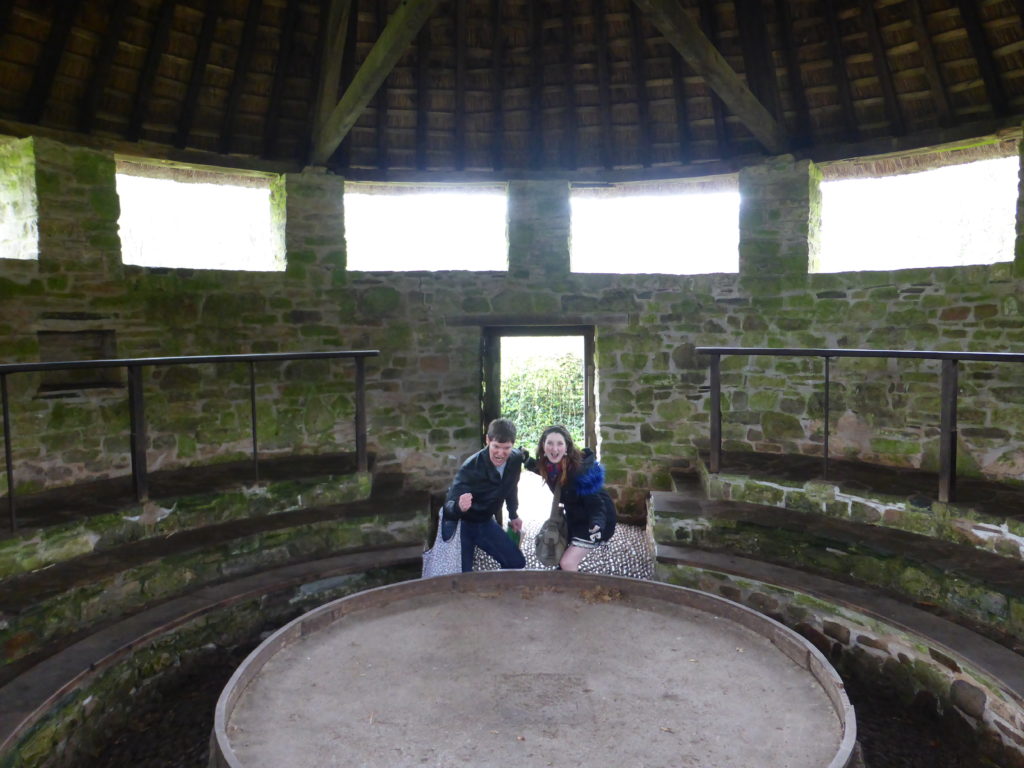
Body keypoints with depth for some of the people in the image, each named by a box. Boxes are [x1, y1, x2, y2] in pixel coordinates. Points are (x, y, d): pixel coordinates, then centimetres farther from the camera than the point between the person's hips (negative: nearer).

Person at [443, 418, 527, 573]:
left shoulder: (516, 459, -14)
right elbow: (448, 506, -35)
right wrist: (459, 506, -57)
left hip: (485, 522, 6)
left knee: (517, 562, 5)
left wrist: (513, 515, 18)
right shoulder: (471, 467, -31)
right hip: (460, 524, -6)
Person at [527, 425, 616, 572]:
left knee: (567, 563, -12)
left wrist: (597, 524, -49)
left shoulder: (580, 468, -33)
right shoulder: (548, 463, -14)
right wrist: (528, 461, -6)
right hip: (574, 517, 7)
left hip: (592, 521, -7)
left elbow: (595, 502, -30)